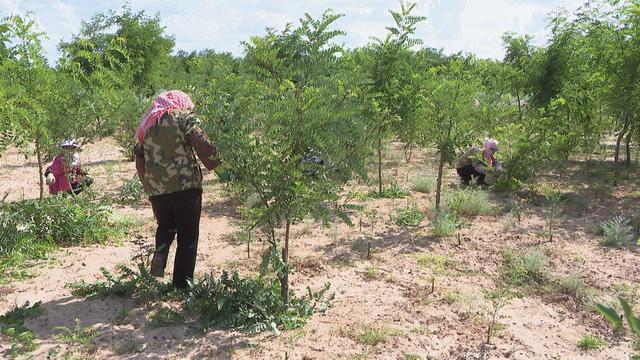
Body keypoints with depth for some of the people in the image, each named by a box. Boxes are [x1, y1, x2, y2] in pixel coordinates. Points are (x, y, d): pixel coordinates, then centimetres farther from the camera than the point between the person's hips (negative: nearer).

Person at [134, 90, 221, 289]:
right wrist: (212, 162, -6)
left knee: (165, 226, 29)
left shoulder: (146, 126, 17)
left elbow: (139, 163, 18)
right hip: (186, 186, -4)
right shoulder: (184, 116, 2)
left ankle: (159, 254, 3)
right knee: (188, 236, 9)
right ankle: (182, 285, 11)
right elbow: (200, 141, -17)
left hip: (157, 190, 4)